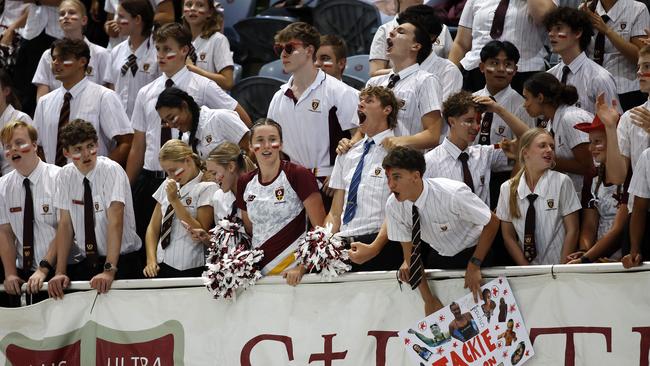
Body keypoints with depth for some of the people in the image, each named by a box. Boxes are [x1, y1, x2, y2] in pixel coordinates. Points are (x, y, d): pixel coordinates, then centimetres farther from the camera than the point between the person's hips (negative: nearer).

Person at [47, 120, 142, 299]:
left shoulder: (111, 170, -13)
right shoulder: (66, 175, 2)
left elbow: (115, 221, -22)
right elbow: (65, 224, 1)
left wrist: (109, 271, -32)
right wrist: (60, 273, -10)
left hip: (121, 262, -4)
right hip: (83, 263, 4)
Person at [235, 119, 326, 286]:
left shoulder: (298, 175, -8)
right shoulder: (245, 183, 9)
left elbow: (321, 228, -10)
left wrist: (302, 267, -16)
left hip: (292, 273, -4)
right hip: (259, 271, 4)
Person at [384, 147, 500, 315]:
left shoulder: (453, 195, -35)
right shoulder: (393, 206, -20)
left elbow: (492, 223, -22)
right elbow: (410, 251, -10)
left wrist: (474, 266, -23)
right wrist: (429, 300, -12)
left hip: (474, 252, -4)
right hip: (438, 256, 4)